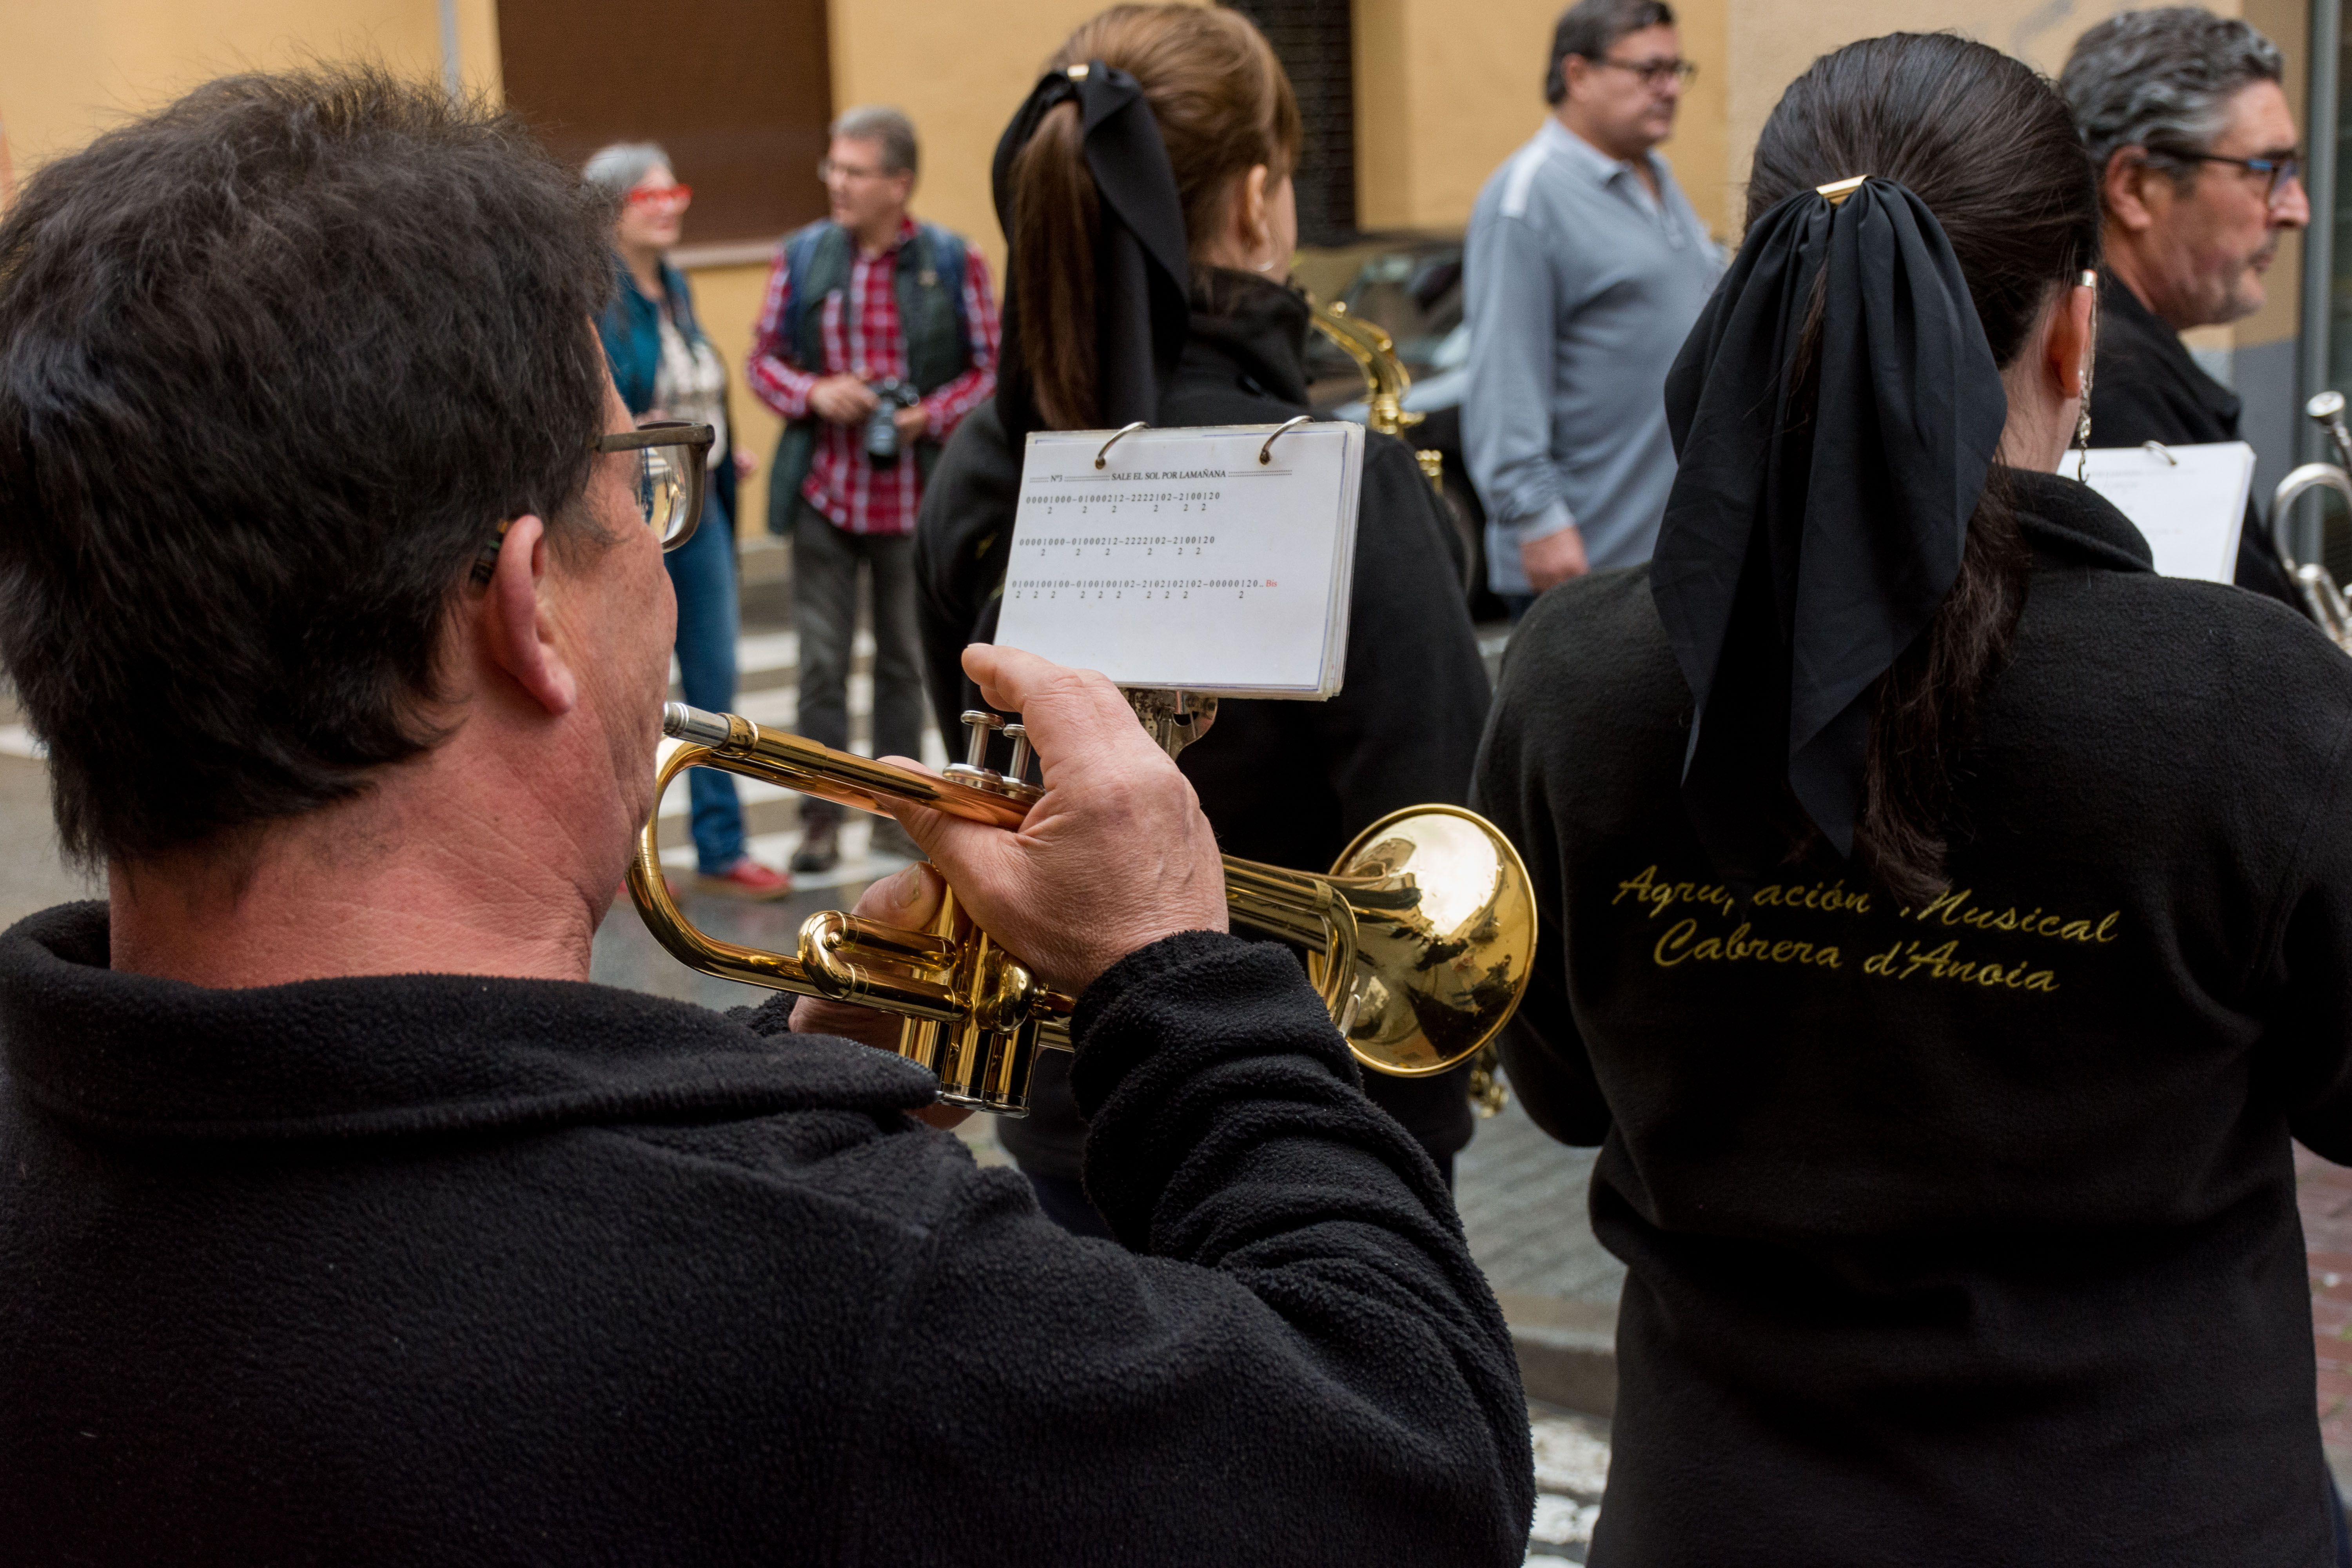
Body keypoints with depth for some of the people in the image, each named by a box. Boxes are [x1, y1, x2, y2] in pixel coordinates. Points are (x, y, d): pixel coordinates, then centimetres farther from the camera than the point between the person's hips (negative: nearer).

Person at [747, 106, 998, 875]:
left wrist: (932, 416, -16)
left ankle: (898, 811, 23)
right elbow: (763, 357, 8)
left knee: (903, 660, 11)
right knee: (822, 660, 1)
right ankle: (821, 817, 10)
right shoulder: (801, 256, 2)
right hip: (824, 492, 1)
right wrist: (813, 393, -12)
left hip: (912, 494, -1)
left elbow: (990, 367, 1)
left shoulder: (954, 263, -3)